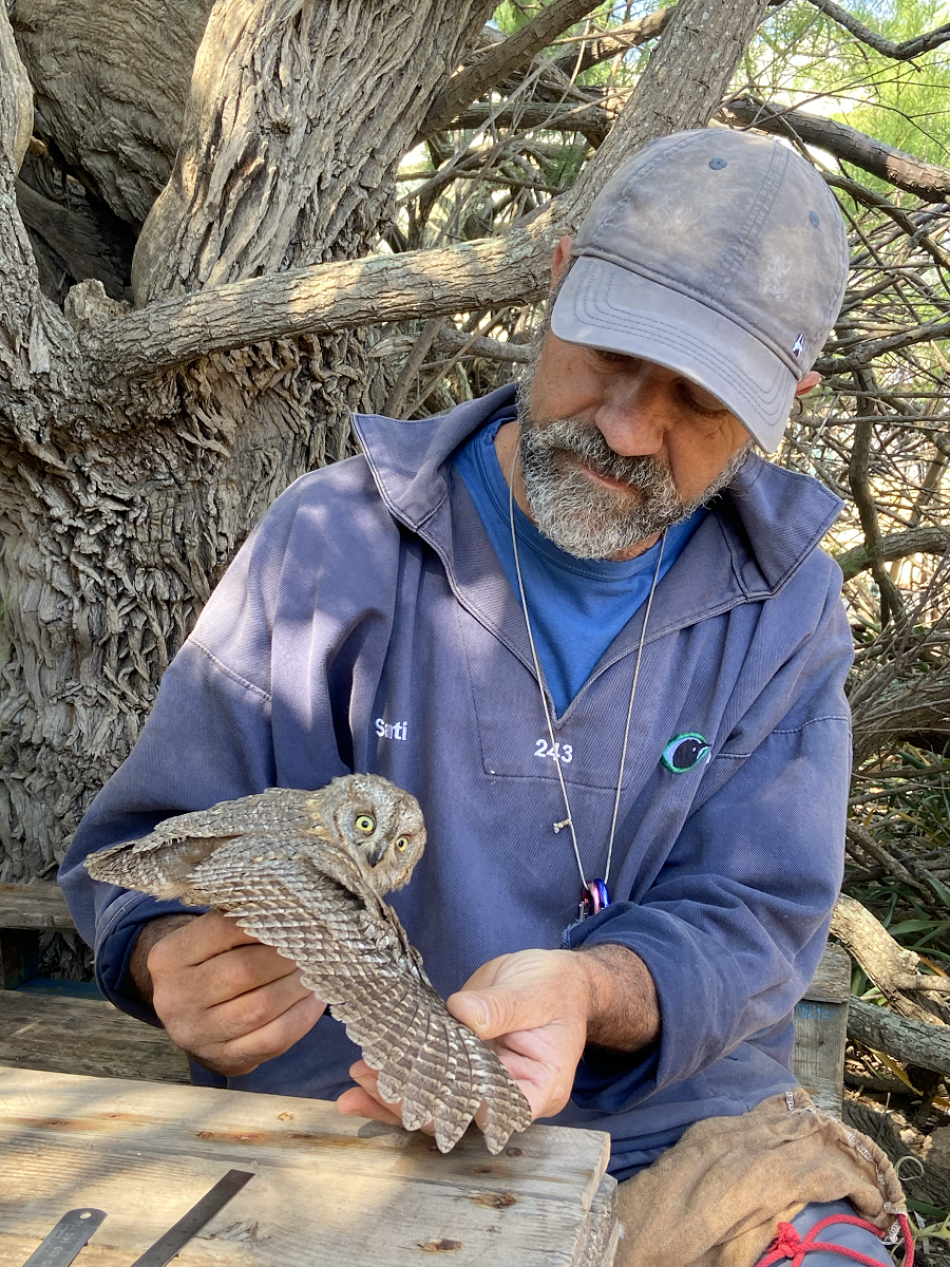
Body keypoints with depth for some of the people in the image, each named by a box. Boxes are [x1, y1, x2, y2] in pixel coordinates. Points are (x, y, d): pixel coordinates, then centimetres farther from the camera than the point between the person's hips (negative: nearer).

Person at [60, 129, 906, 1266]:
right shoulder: (330, 541, -3)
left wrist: (589, 993, -23)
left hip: (677, 1132, 3)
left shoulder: (785, 606, 3)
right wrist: (177, 960, -23)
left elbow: (755, 914, -1)